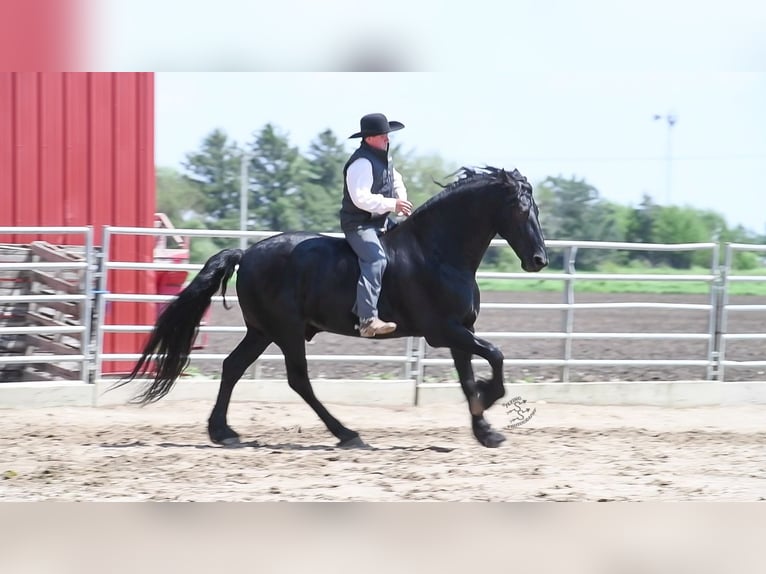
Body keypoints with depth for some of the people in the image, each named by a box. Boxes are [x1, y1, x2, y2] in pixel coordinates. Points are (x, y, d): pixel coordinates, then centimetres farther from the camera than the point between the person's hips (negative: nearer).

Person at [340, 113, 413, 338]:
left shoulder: (383, 158, 12)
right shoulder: (361, 163, -19)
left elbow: (396, 180, 30)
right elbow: (361, 198, -28)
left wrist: (402, 199, 9)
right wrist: (392, 204, -27)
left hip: (380, 222, 11)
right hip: (359, 224, -11)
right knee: (376, 259, -30)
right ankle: (368, 319, -41)